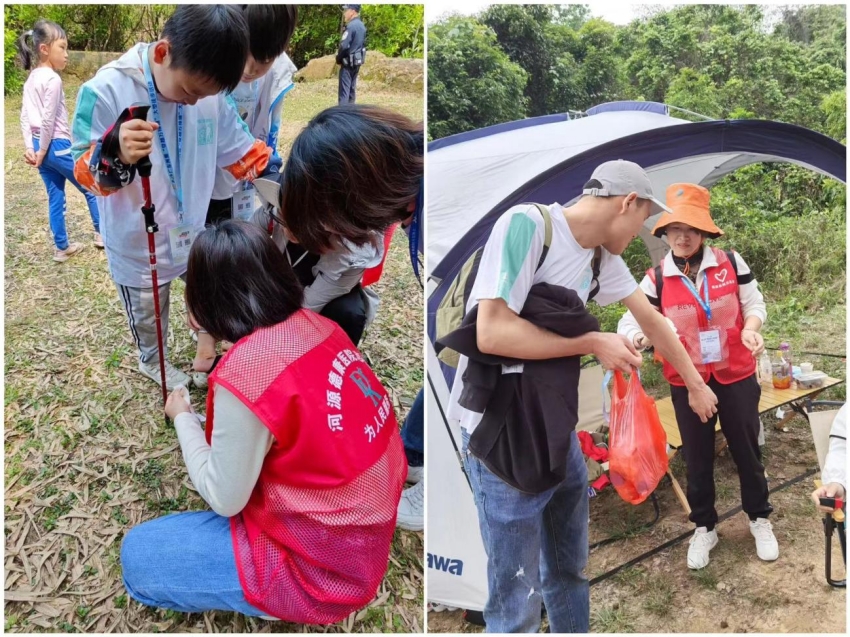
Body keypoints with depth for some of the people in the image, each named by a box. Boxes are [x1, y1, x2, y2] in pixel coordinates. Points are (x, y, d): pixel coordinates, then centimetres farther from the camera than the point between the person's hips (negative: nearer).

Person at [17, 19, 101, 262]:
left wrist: (31, 148, 4)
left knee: (56, 198, 13)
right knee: (91, 188, 11)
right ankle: (102, 233, 23)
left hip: (41, 146, 8)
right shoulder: (52, 79, -16)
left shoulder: (31, 80, 10)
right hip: (57, 146, -8)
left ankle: (62, 247, 19)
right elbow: (48, 119, -18)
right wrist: (43, 151, -10)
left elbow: (25, 117, 7)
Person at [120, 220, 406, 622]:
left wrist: (183, 418, -1)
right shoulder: (316, 325, -4)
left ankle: (280, 600, 6)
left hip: (324, 565, -8)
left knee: (137, 556, 3)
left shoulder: (244, 372, -27)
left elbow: (224, 499, -14)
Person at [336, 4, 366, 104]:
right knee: (352, 88, 14)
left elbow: (344, 46, -22)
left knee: (344, 90, -7)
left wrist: (338, 59, -7)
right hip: (357, 61, 9)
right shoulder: (362, 26, 10)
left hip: (348, 62, -9)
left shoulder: (351, 26, -19)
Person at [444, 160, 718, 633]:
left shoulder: (604, 255, 5)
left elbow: (653, 322, 18)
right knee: (517, 594, 1)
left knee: (570, 571, 22)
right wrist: (594, 343, -18)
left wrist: (697, 385, 25)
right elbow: (492, 333, -27)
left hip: (559, 427, 8)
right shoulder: (527, 223, -20)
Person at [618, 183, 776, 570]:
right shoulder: (656, 279, -9)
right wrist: (637, 338, -35)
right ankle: (704, 528, 31)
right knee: (697, 458, 12)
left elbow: (754, 305, 1)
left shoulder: (731, 263, -8)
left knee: (746, 450, 15)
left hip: (736, 377, 0)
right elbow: (632, 321, -11)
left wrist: (750, 330, -20)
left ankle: (759, 519, 37)